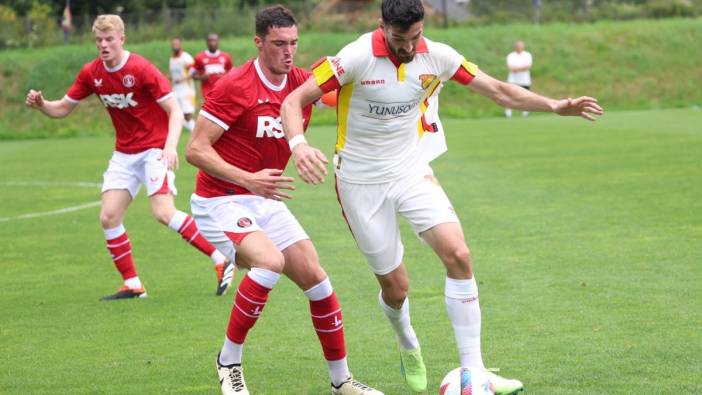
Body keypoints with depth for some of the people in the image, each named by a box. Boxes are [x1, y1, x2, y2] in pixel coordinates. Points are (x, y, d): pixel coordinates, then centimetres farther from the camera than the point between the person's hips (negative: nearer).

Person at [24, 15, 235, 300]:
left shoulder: (141, 69, -17)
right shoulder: (91, 74, 0)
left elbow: (174, 110, -17)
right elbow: (62, 108, 9)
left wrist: (170, 146, -33)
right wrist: (40, 105, -13)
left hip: (155, 149, -6)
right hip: (124, 154, 6)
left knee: (163, 213, -21)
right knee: (109, 217, -4)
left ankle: (222, 261, -12)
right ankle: (132, 285, 8)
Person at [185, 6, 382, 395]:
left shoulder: (302, 82, 1)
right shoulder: (234, 86, -18)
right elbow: (196, 150, -18)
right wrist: (248, 180, -29)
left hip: (265, 201, 7)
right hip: (220, 200, -7)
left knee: (315, 277, 1)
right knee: (270, 262, -30)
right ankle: (229, 361, -13)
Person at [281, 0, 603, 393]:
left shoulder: (436, 56, -7)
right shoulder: (357, 57, -20)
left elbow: (498, 89, 2)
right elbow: (295, 100, -20)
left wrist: (555, 105, -10)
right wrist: (298, 144, -41)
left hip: (410, 170, 3)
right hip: (361, 181, -3)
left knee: (459, 255, -17)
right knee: (396, 287, 1)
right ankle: (408, 344, 38)